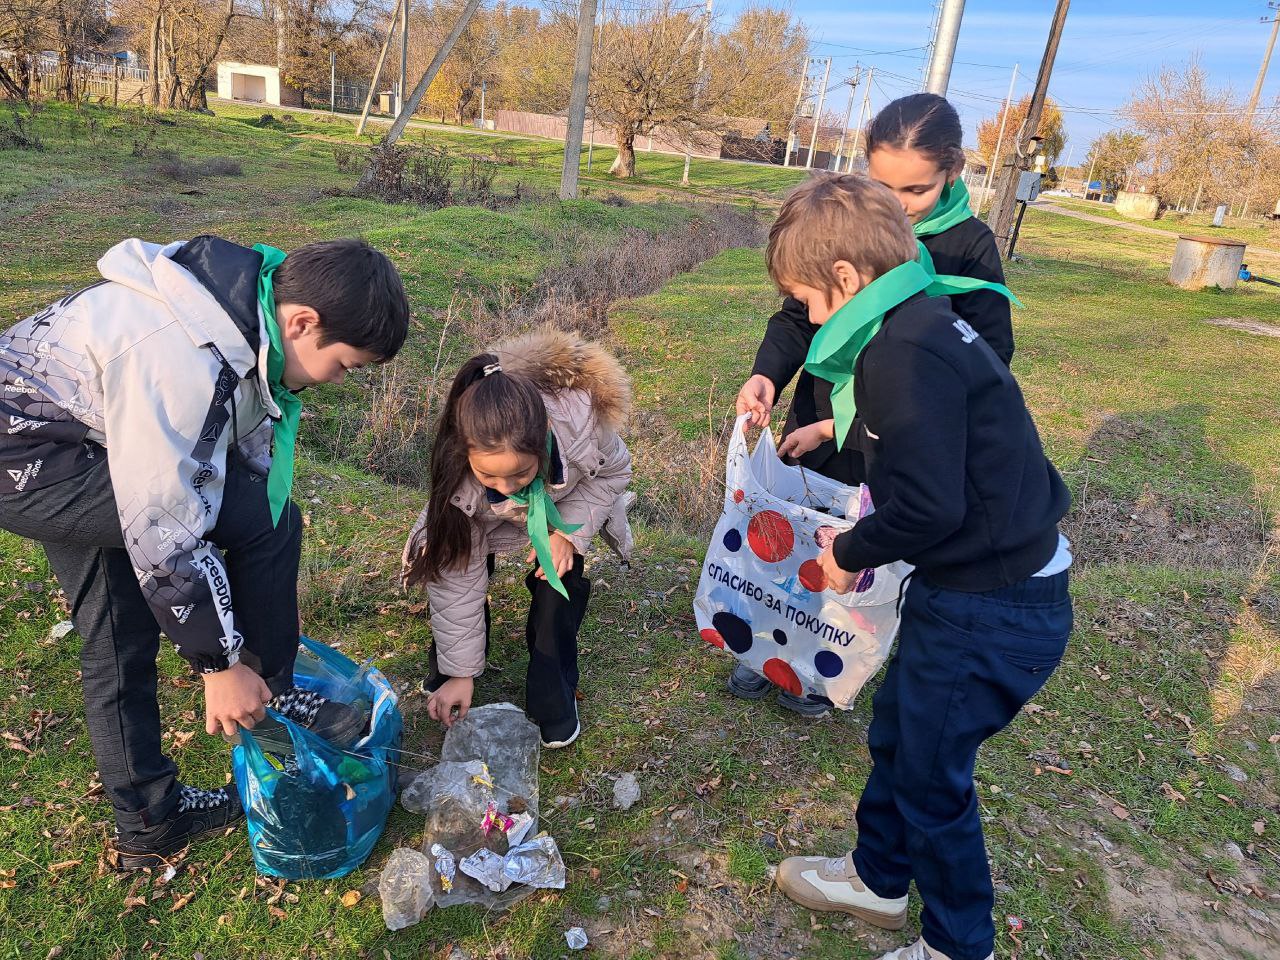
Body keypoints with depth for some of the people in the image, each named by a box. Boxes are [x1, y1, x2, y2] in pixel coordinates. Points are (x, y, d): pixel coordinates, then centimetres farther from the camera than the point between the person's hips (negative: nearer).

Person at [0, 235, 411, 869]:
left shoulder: (254, 318, -4)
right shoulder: (179, 359, -34)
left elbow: (253, 460, 5)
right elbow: (165, 529, -30)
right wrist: (221, 663, -18)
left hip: (69, 449, 9)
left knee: (119, 639, 15)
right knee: (269, 519, -17)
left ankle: (148, 822, 30)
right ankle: (272, 697, 2)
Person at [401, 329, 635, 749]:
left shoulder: (583, 423, -45)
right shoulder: (458, 479, -40)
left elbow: (614, 471, -19)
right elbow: (458, 577, -28)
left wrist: (568, 532, -32)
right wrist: (461, 672, -21)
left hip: (564, 505, 0)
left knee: (558, 588, -16)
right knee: (454, 566, -14)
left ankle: (554, 704, 5)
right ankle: (447, 665, 17)